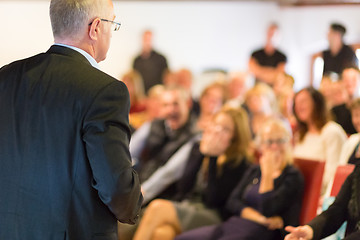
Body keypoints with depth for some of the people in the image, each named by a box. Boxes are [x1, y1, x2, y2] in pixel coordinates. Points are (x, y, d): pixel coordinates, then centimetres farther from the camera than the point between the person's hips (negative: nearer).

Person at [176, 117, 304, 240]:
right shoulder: (253, 171, 23)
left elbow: (268, 210, -10)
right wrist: (259, 217, -8)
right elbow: (232, 203, 10)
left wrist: (268, 172, 1)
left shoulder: (293, 176, 4)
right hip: (233, 223, 7)